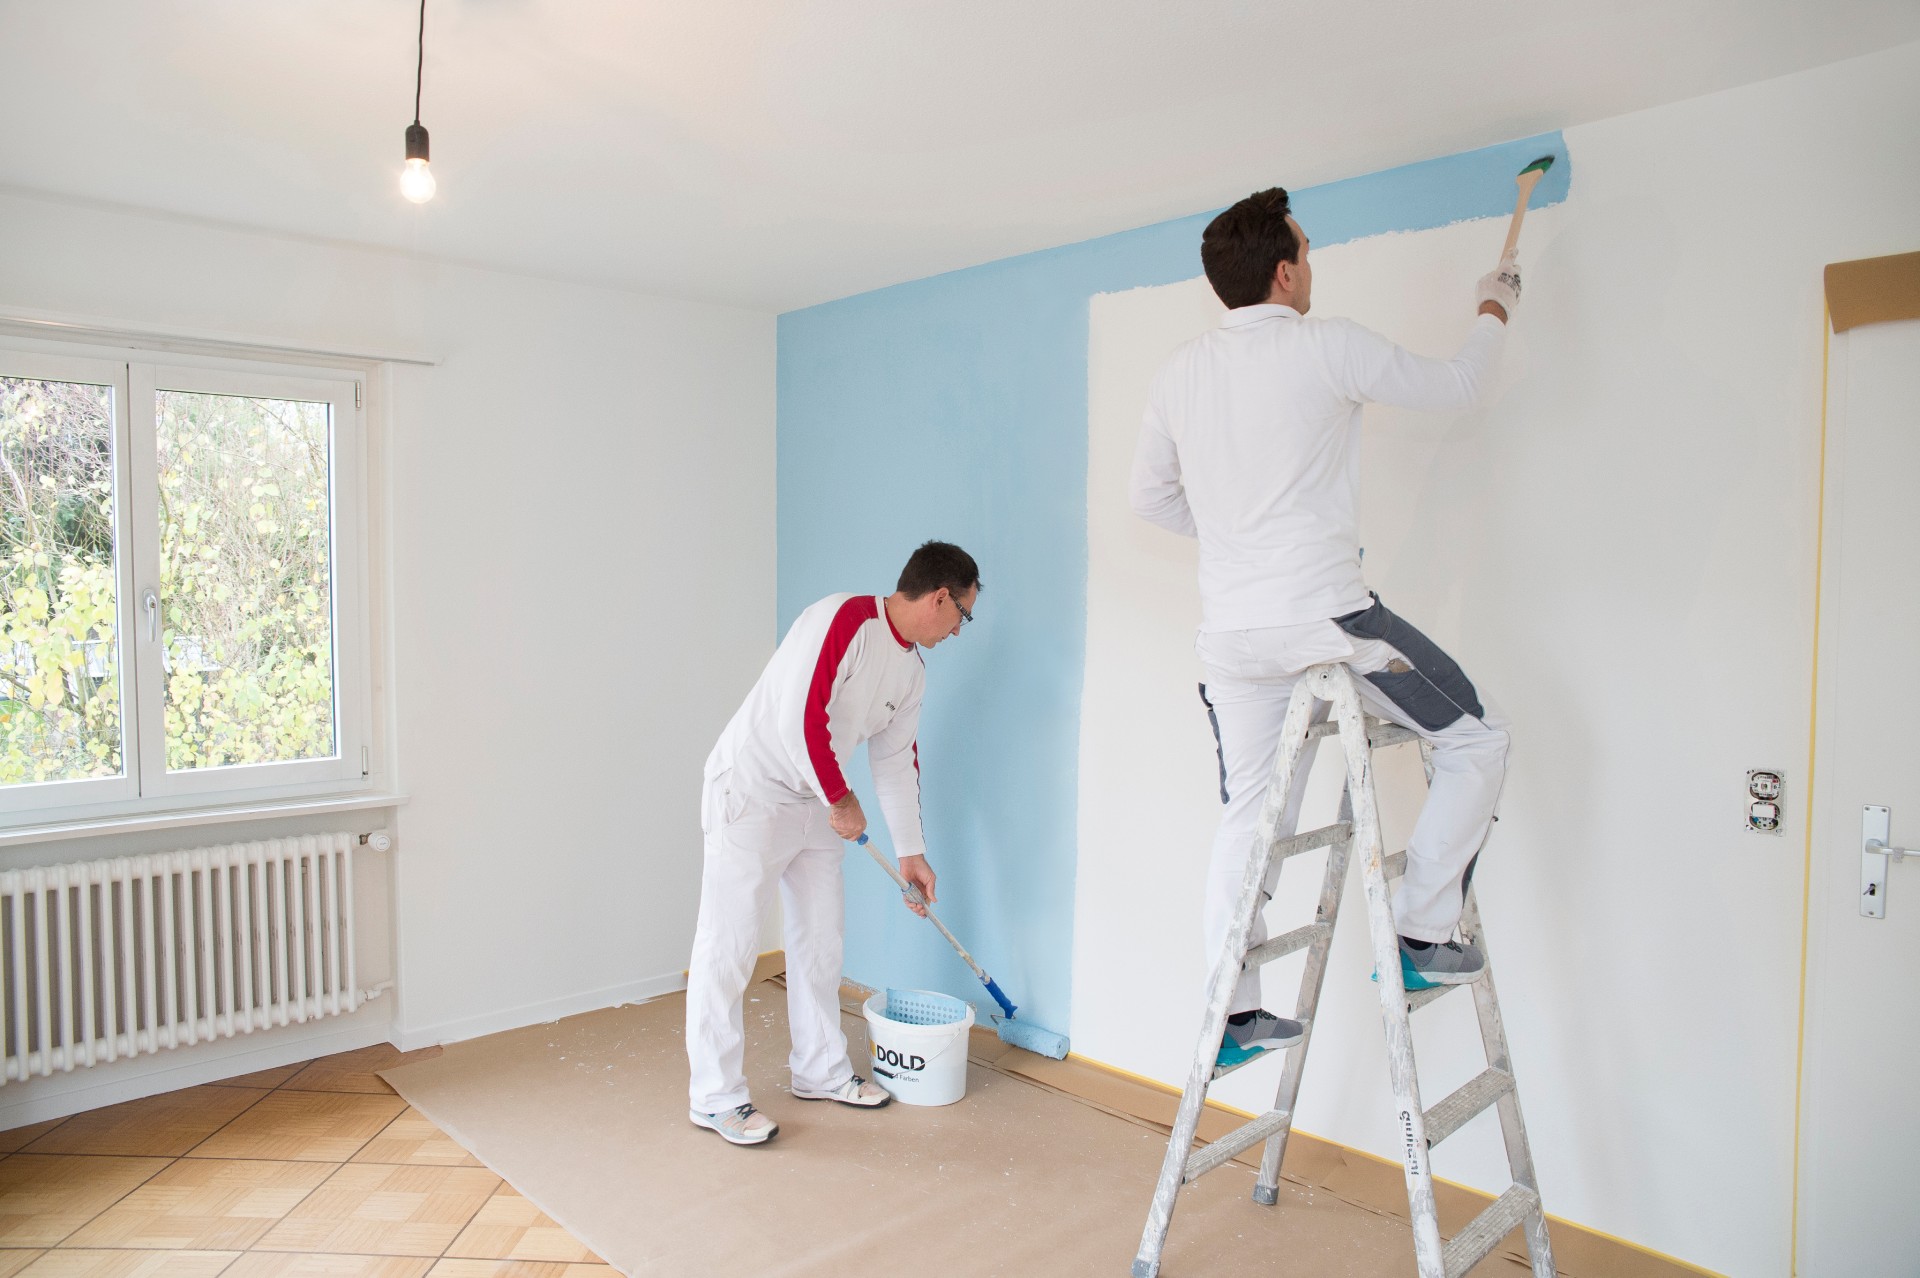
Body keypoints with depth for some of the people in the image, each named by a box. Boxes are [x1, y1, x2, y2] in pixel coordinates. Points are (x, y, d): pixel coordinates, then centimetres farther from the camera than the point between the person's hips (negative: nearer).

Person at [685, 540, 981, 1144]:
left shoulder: (911, 669, 6)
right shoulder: (843, 619, -22)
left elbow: (896, 759, 13)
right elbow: (799, 715, -28)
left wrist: (911, 852, 15)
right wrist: (841, 799, -17)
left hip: (814, 804, 9)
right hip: (750, 793, -9)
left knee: (820, 940, 15)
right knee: (727, 947, -1)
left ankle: (821, 1071, 31)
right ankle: (714, 1096, 11)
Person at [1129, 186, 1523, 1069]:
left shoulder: (1179, 374, 9)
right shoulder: (1329, 347, -7)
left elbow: (1151, 495, 19)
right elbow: (1456, 389, 7)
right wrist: (1494, 310, 26)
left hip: (1230, 633, 6)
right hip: (1325, 617, -6)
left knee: (1247, 818, 13)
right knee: (1477, 738, 12)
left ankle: (1232, 1016, 19)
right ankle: (1422, 936, 12)